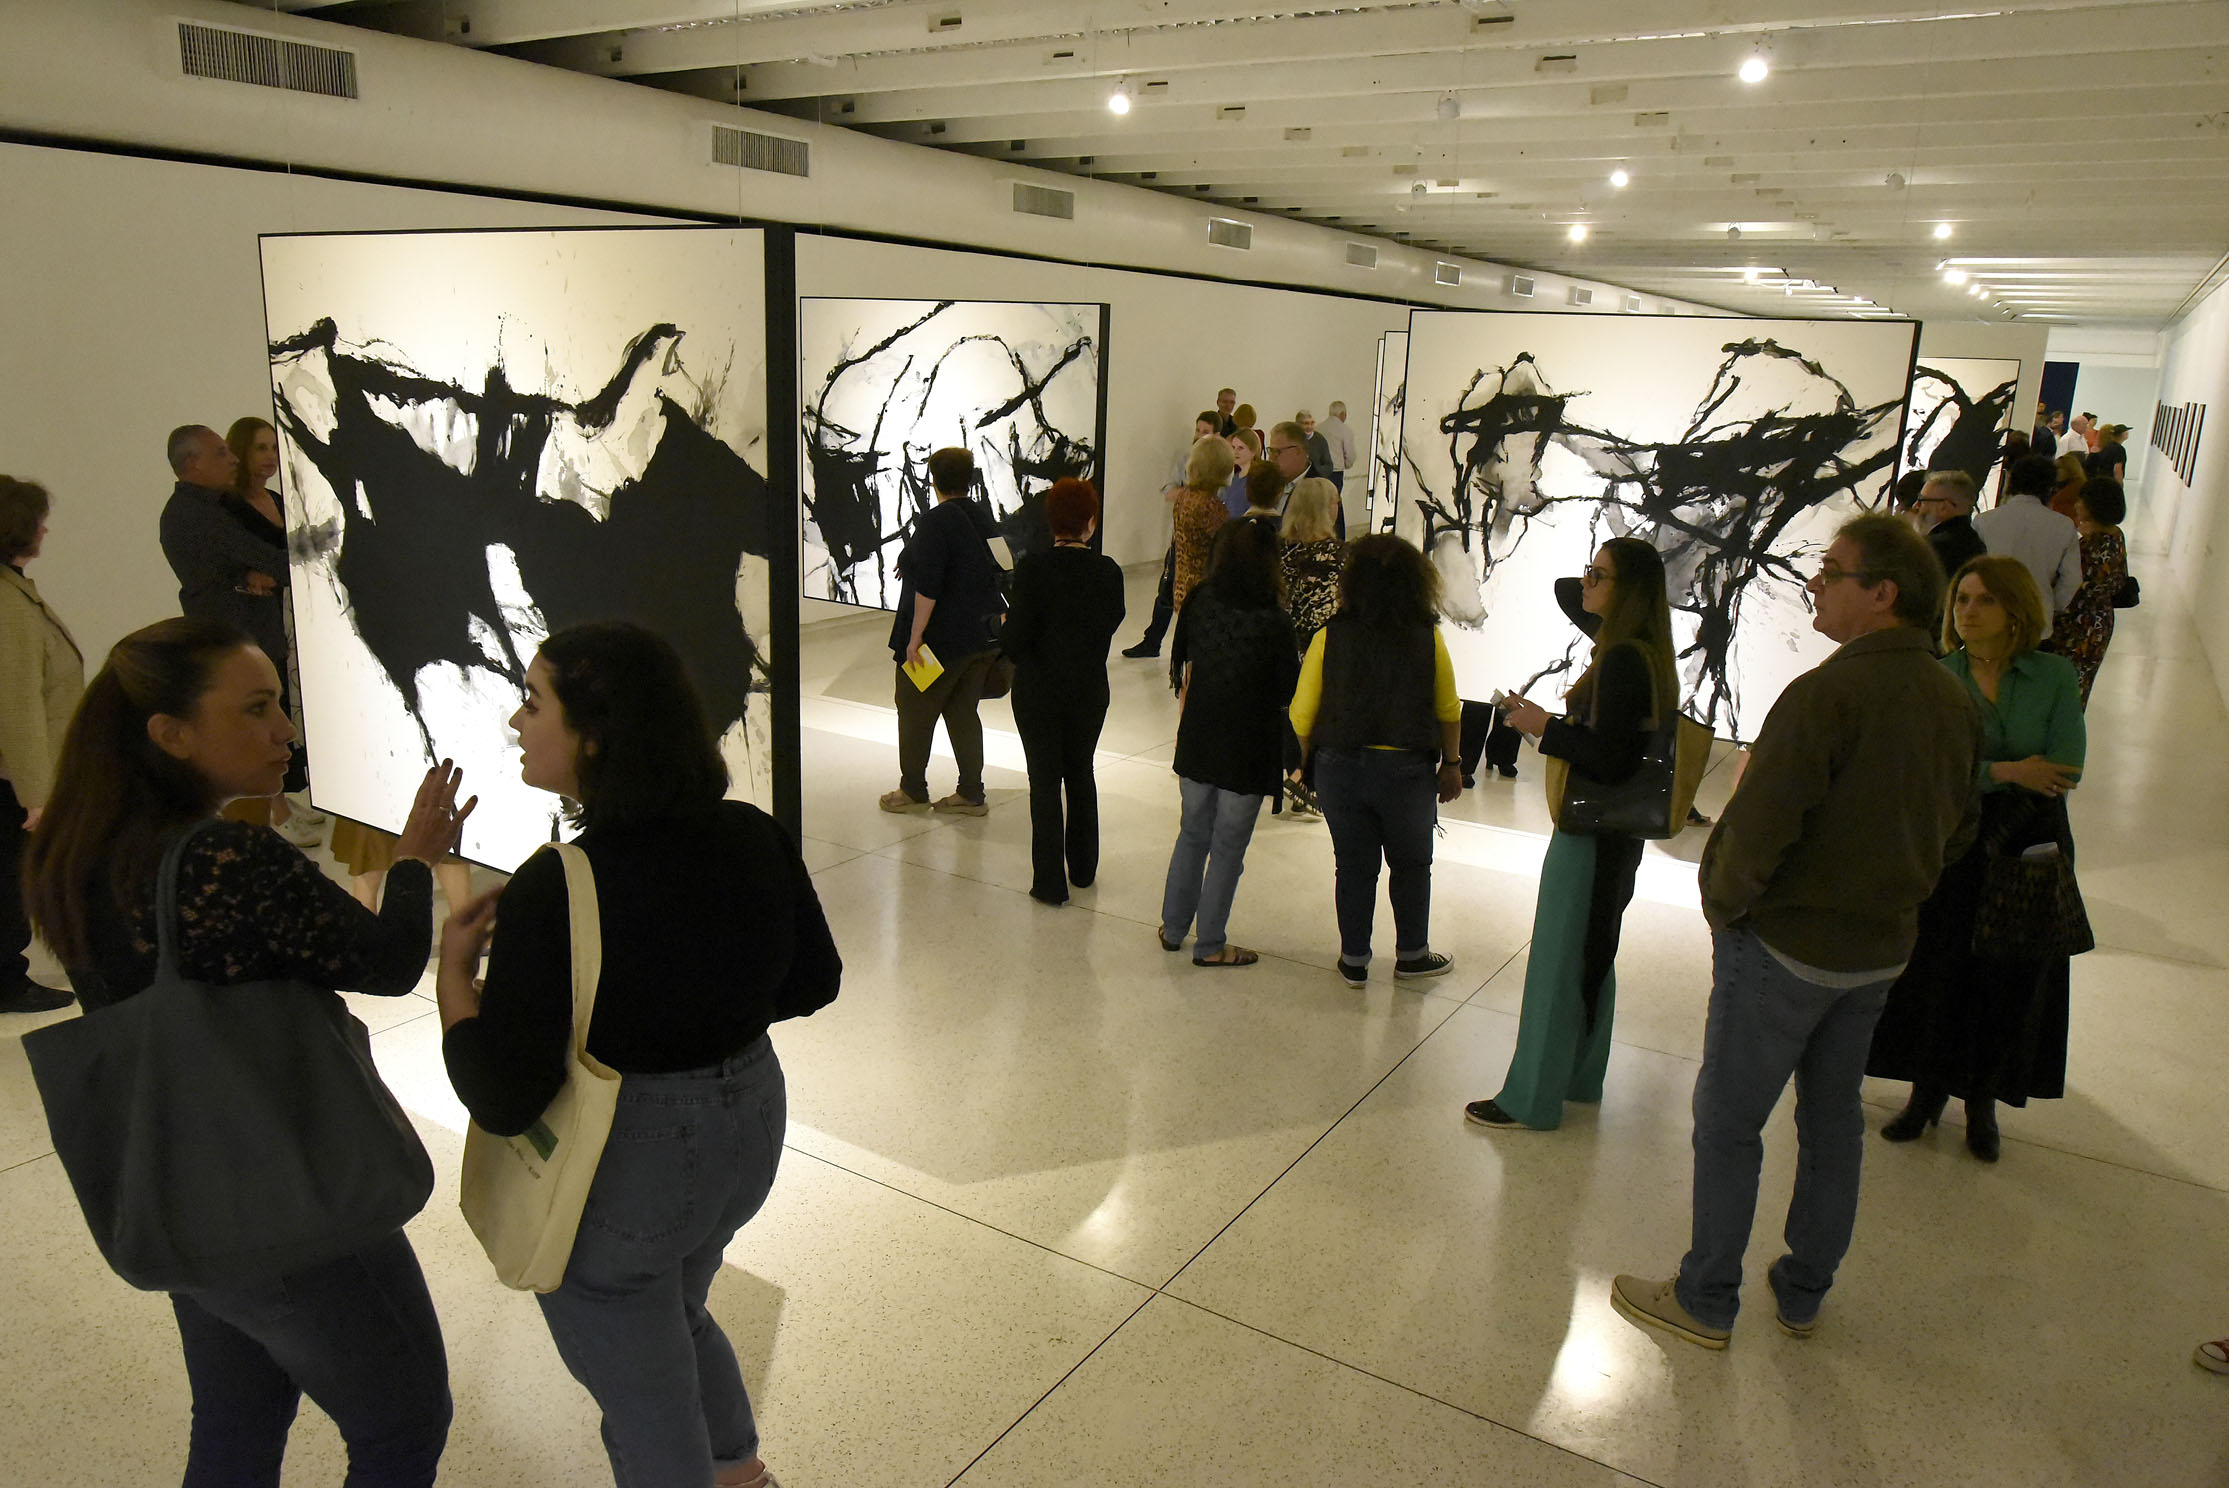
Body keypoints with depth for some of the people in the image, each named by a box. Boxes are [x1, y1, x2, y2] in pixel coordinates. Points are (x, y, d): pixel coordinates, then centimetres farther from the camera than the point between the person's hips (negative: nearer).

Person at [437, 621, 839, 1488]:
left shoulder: (557, 889, -28)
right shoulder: (754, 838, -11)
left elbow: (502, 1102, -23)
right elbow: (814, 982, 3)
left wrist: (454, 971, -10)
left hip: (617, 1174, -6)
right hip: (750, 1125, 7)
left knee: (648, 1418, 19)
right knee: (678, 1315, 36)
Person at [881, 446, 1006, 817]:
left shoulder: (934, 522, -15)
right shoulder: (983, 519, 9)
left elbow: (927, 587, -22)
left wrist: (915, 637, -20)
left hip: (942, 637, -7)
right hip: (984, 635, 7)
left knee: (915, 711, 8)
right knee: (963, 712, 13)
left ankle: (913, 790, 19)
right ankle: (971, 794, 13)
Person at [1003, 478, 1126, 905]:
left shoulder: (1032, 569, -18)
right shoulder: (1108, 572, -9)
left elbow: (1017, 641, -17)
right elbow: (1111, 622, 4)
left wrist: (1006, 626, 4)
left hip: (1038, 692, -3)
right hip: (1089, 690, 3)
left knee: (1045, 782, 6)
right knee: (1081, 775, 20)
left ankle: (1050, 881, 11)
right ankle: (1083, 868, 33)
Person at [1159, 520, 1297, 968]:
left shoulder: (1198, 604, -6)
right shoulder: (1274, 622, -19)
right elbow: (1291, 693, -11)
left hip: (1196, 741, 4)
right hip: (1247, 752, -4)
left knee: (1192, 834, 20)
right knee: (1228, 847, 8)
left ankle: (1173, 928, 31)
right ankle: (1210, 944, 19)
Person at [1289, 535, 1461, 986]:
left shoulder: (1330, 637, -8)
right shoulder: (1428, 638, -8)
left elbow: (1302, 714, -6)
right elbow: (1449, 710, 0)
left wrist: (1306, 762, 10)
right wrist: (1451, 765, 13)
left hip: (1340, 766, 1)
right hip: (1408, 770, -1)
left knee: (1353, 865, 15)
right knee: (1411, 865, 19)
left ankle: (1354, 961, 25)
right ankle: (1411, 956, 32)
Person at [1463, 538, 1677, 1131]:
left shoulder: (1623, 661, -22)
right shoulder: (1642, 653, 7)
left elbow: (1611, 761, -26)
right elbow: (1566, 593, 23)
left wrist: (1545, 728, -20)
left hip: (1591, 837, -10)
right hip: (1615, 833, 10)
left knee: (1557, 966, -1)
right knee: (1591, 958, 21)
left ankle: (1531, 1100, 10)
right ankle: (1580, 1079, 36)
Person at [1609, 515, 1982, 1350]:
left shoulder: (1828, 693, -24)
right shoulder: (1956, 705, 2)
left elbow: (1759, 827, -25)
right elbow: (1955, 834, 13)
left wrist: (1723, 902, -9)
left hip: (1785, 944, -8)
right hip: (1882, 946, 8)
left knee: (1728, 1122, 6)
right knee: (1832, 1119, 19)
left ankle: (1706, 1302, 18)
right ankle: (1803, 1295, 33)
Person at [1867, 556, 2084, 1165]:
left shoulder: (2055, 675, -5)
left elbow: (2064, 771, -12)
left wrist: (1975, 775, -16)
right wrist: (2008, 772, -20)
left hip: (2029, 852, 0)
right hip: (1949, 851, 0)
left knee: (2010, 980, 9)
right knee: (1937, 972, 7)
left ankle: (1983, 1101, 27)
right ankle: (1927, 1092, 25)